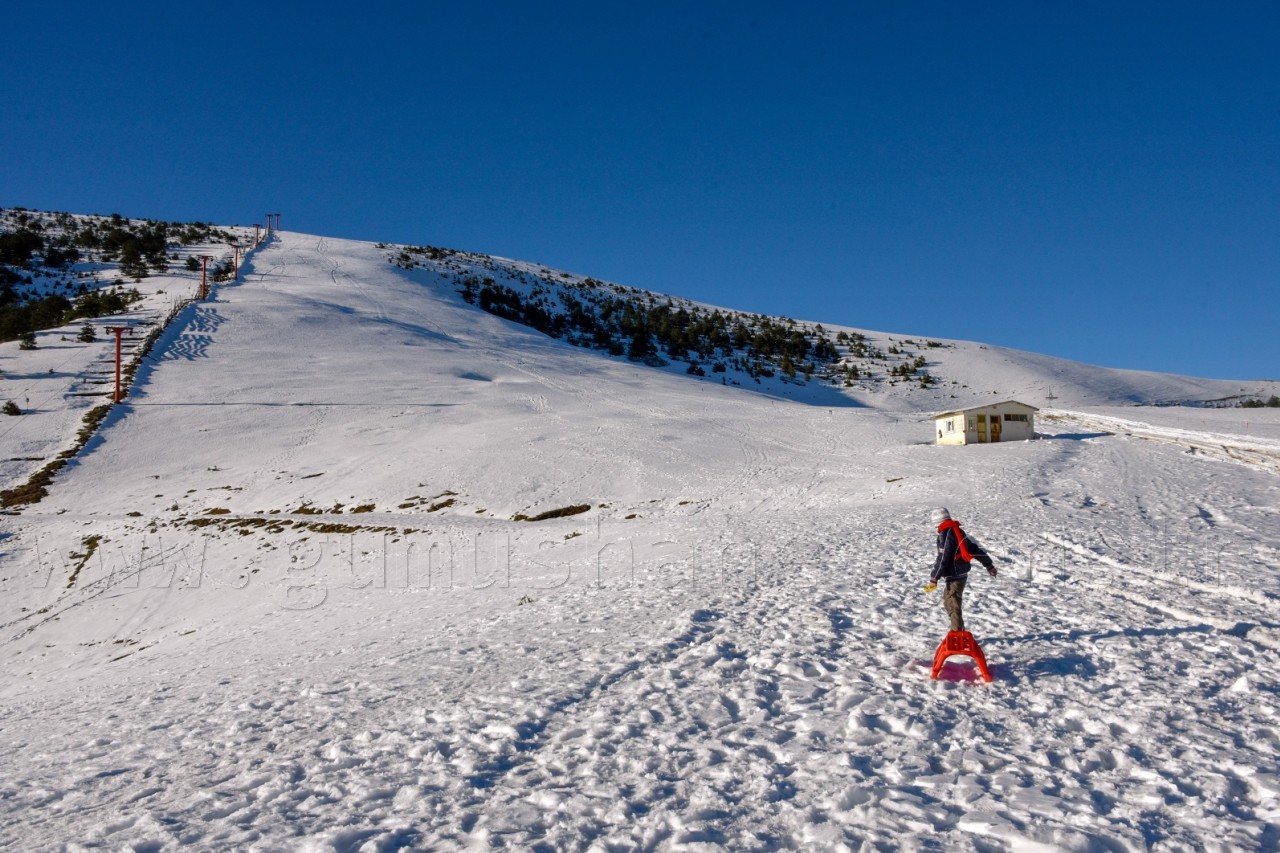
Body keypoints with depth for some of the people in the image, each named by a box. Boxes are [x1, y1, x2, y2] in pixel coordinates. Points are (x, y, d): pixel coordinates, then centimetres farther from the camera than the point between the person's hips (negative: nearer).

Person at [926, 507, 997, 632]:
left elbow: (942, 559, -22)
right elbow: (975, 548, 15)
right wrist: (989, 565, 24)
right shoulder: (958, 531, 10)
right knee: (948, 600, 21)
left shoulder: (945, 534, -18)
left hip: (954, 576, -10)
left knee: (954, 605, -4)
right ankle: (958, 630, 30)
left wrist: (933, 579, -19)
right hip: (962, 574, 10)